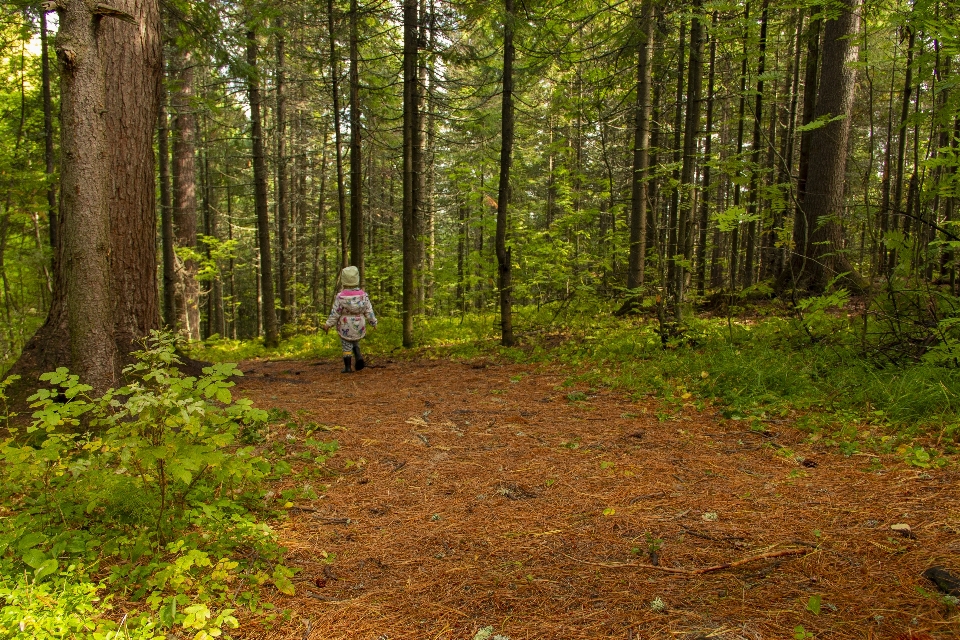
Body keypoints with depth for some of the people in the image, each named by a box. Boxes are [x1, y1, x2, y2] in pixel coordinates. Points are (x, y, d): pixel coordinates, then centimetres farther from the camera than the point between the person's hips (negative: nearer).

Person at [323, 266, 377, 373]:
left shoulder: (340, 297, -17)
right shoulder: (363, 295, -8)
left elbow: (335, 313, -12)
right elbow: (369, 311, -3)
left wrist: (328, 325, 0)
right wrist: (373, 323, 10)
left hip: (345, 327, -3)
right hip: (359, 326, 3)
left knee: (347, 346, 7)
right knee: (355, 343, 22)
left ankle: (347, 367, 10)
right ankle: (359, 357, -1)